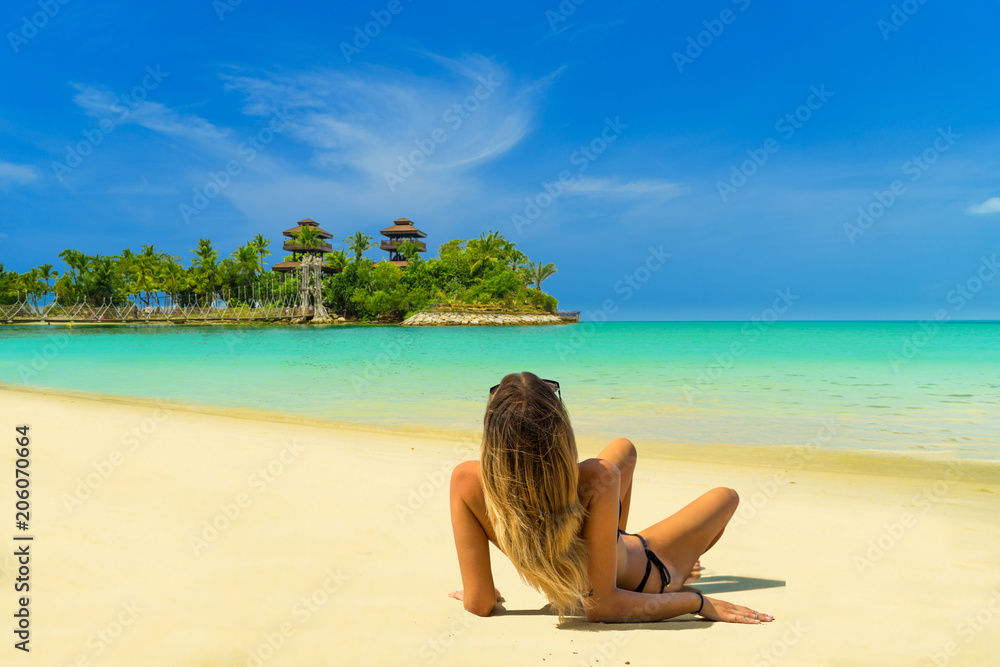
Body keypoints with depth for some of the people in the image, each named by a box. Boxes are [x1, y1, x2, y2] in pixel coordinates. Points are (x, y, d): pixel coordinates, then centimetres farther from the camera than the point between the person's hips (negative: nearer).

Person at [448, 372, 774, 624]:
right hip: (643, 581, -4)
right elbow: (602, 607, -35)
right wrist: (699, 602, -26)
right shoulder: (598, 480, -46)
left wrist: (487, 593, -5)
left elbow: (479, 605, -27)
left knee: (624, 448, 27)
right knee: (726, 496, 23)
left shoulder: (467, 481, -37)